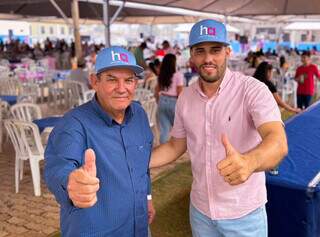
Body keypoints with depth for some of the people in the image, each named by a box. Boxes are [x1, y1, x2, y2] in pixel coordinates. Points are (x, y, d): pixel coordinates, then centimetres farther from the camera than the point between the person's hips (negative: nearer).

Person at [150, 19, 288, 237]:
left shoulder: (253, 90, -18)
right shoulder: (185, 97, -2)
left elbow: (278, 142, -33)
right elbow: (175, 146, 8)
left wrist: (248, 161, -54)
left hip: (244, 213, -4)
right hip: (200, 209, 4)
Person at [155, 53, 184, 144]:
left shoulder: (161, 75, 6)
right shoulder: (178, 75, -10)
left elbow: (157, 91, 10)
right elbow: (180, 92, -12)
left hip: (162, 101, 4)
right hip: (173, 102, -4)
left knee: (164, 129, 8)